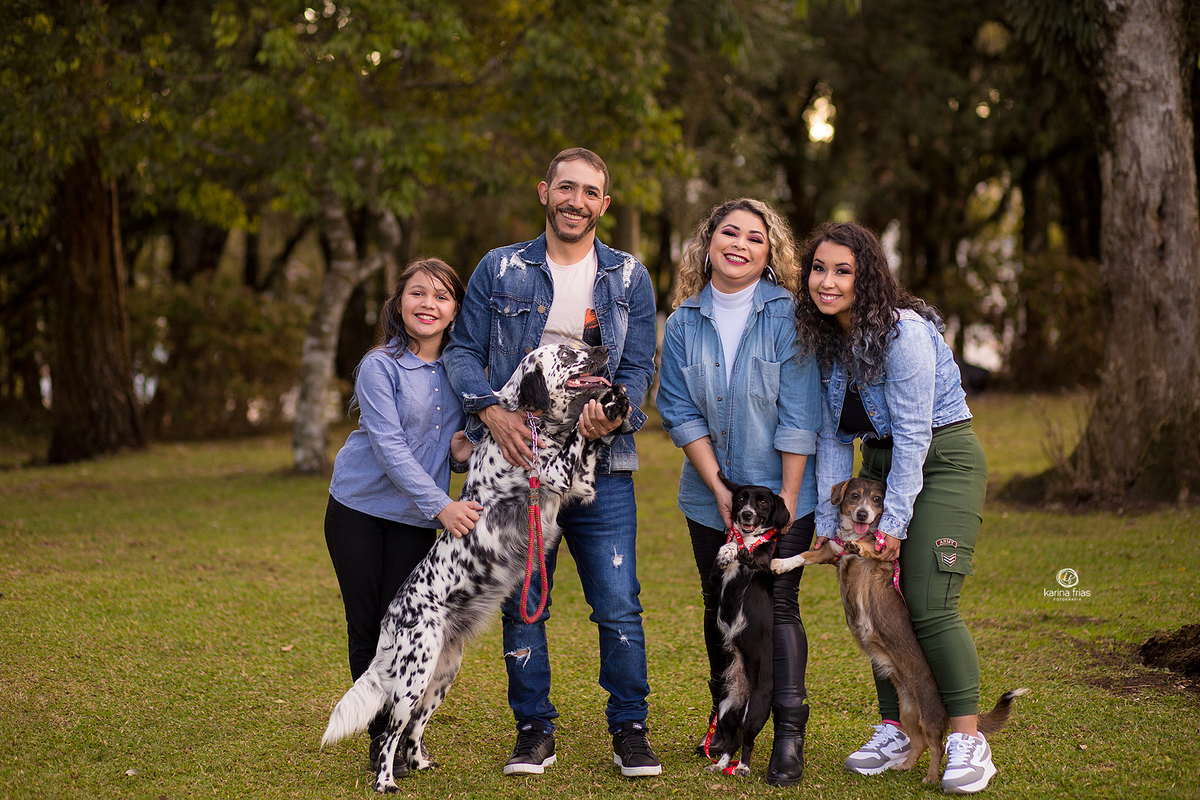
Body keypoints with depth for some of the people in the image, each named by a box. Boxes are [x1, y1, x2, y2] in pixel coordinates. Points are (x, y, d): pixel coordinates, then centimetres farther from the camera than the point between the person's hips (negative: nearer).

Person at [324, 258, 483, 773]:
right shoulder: (380, 366, -12)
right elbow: (389, 446, -19)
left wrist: (460, 453, -9)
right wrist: (441, 505, -26)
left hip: (417, 519, 3)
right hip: (359, 510, -3)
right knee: (367, 626, 2)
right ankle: (380, 738, 14)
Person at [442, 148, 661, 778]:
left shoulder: (629, 278, 8)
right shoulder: (498, 270, 7)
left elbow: (639, 367, 5)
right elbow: (464, 351, 5)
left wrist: (615, 414, -16)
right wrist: (493, 413, -12)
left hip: (601, 465, 0)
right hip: (518, 459, 0)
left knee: (618, 605, -3)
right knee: (522, 604, 5)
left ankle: (630, 730, 11)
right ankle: (534, 730, 17)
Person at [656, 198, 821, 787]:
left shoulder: (788, 316, -9)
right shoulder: (684, 322, 0)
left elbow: (799, 417, -11)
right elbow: (680, 413, -2)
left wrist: (786, 499, -14)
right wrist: (721, 492, -9)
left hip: (781, 492, -4)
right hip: (710, 495, 4)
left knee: (778, 606, -7)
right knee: (719, 607, 12)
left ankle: (790, 734, 0)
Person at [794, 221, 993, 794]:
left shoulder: (904, 331, -22)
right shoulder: (823, 338, 1)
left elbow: (913, 432, -21)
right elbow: (832, 435, 6)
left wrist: (893, 522, -19)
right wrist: (829, 521, 0)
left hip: (943, 459, -7)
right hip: (880, 463, 7)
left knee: (929, 606, -13)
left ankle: (968, 741, -3)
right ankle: (895, 731, 17)